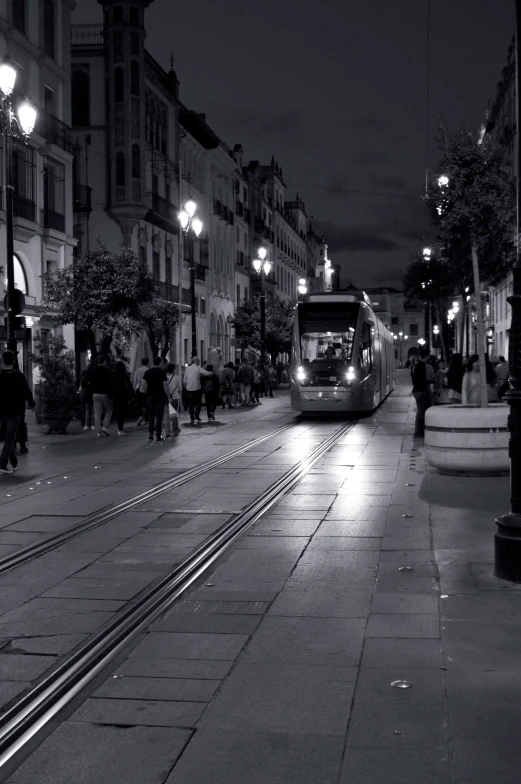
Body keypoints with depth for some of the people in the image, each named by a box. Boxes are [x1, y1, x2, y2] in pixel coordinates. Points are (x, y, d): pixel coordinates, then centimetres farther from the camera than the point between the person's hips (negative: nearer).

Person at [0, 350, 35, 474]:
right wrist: (32, 404, 11)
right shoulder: (19, 375, -9)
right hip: (15, 411, -3)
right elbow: (26, 391, -5)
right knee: (10, 438, -3)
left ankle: (14, 463, 22)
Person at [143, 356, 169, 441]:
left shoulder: (147, 372, 4)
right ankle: (158, 436, 2)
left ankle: (150, 434, 8)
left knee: (150, 415, 14)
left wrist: (148, 390, 12)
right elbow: (165, 385, -12)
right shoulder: (162, 372, -8)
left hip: (150, 396, 3)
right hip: (160, 396, -3)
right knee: (159, 416, 2)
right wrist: (168, 396, -5)